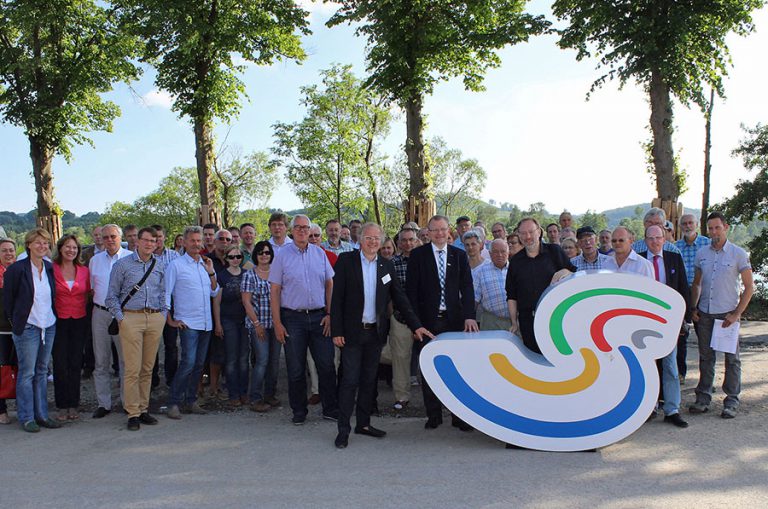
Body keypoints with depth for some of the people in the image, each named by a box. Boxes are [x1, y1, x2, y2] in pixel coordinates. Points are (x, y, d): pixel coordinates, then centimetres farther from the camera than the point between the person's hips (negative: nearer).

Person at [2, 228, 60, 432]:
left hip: (49, 326, 5)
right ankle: (26, 417, 10)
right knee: (27, 373, 1)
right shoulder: (16, 269, -9)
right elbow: (7, 299, -2)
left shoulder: (50, 268, 6)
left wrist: (53, 316, 12)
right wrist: (15, 321, 2)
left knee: (42, 371, 11)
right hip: (27, 328, -5)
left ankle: (42, 414, 19)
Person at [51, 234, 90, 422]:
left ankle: (73, 405, 15)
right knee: (60, 364, 0)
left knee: (75, 364, 6)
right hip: (59, 322, -2)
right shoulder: (51, 269, -4)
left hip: (79, 321, 2)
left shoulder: (84, 271, 5)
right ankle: (62, 406, 11)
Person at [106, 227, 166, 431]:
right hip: (131, 318, -4)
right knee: (132, 368, -6)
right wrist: (120, 318, -4)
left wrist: (163, 314, 8)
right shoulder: (122, 265, 2)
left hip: (155, 319, 4)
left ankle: (143, 409, 18)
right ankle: (133, 413, 2)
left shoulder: (160, 266, 13)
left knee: (148, 368, 8)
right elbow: (112, 296, 4)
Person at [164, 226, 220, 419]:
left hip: (206, 323, 6)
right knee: (188, 363, -13)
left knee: (199, 364, 9)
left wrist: (211, 272, 2)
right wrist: (170, 321, -6)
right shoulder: (176, 265, -3)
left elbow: (215, 292, 15)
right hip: (187, 323, -6)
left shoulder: (206, 264, 15)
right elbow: (165, 294, -3)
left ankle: (190, 401, 18)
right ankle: (174, 403, -3)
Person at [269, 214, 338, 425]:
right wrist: (277, 323, -7)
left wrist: (329, 314, 2)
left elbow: (330, 284, 10)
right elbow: (274, 290, -2)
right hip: (293, 318, -2)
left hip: (319, 316, 2)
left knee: (327, 365, 3)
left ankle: (330, 409, 16)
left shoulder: (319, 253, 7)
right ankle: (299, 411, 20)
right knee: (295, 369, 6)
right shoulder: (282, 255, 0)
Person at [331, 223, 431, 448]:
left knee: (369, 380, 12)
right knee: (350, 381, -2)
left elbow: (399, 298, 9)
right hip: (352, 332, -4)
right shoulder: (346, 260, -5)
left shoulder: (387, 266, 7)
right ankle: (343, 429, 7)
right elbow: (337, 298, -6)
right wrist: (336, 331, -11)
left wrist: (416, 326, 2)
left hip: (375, 332, 4)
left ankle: (363, 423, 24)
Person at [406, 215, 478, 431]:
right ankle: (433, 415, 18)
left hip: (454, 319, 1)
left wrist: (469, 316, -10)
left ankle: (459, 416, 13)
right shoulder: (418, 255, 2)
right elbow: (411, 289, -1)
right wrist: (415, 321, -7)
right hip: (427, 321, -1)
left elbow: (467, 287, 2)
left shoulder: (459, 255, 7)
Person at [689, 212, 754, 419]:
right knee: (705, 357, 9)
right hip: (705, 314, 3)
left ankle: (732, 401, 12)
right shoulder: (701, 254, 7)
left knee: (731, 359, 4)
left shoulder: (738, 254, -4)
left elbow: (749, 287, -3)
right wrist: (693, 308, 4)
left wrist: (737, 314, -9)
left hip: (727, 314, -3)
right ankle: (703, 398, 16)